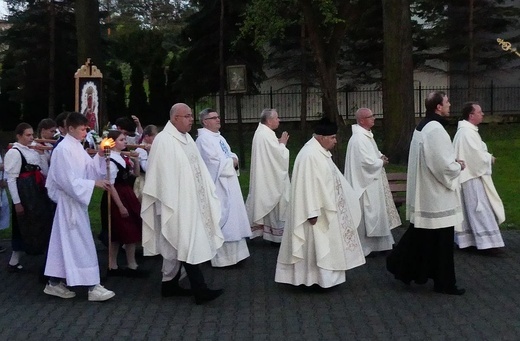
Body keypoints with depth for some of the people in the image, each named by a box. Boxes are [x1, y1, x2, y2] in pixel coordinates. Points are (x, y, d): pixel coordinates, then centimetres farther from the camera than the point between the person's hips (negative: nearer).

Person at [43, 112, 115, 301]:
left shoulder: (77, 147, 10)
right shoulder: (63, 149, -17)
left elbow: (90, 169, 12)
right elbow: (69, 181, -21)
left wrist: (99, 156, -2)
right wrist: (95, 183, -22)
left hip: (76, 200, 9)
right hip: (69, 202, -9)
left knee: (64, 242, 13)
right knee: (82, 243, -5)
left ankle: (54, 283, 21)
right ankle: (92, 287, 1)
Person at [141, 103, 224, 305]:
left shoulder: (187, 138, 13)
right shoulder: (164, 140, -14)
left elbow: (197, 168, 16)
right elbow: (164, 174, -17)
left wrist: (208, 194, 12)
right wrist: (169, 203, -19)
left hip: (189, 201, 9)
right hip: (176, 202, -9)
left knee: (178, 244, 14)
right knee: (187, 244, -9)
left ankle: (170, 284, 23)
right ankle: (199, 289, -8)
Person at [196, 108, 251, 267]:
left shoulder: (219, 137, 15)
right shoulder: (203, 139, -14)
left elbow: (229, 154, 20)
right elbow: (215, 162, -22)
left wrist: (234, 159, -2)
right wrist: (231, 162, -9)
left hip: (228, 184, 10)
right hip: (217, 186, -10)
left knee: (231, 218, 14)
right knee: (221, 220, -5)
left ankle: (231, 253, 24)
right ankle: (221, 257, 4)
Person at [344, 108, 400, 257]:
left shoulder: (367, 135, 10)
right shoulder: (358, 139, -22)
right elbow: (367, 162, -27)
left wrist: (380, 156, 3)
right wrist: (382, 162, -9)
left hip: (373, 182, 11)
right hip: (366, 184, -11)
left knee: (374, 215, 16)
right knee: (367, 216, 0)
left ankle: (377, 244, 26)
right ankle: (366, 247, 11)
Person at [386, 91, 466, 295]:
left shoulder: (422, 127, 10)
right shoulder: (436, 129, -22)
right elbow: (444, 165, -24)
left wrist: (452, 162, 13)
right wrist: (459, 166, -5)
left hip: (424, 193, 10)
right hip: (437, 195, -10)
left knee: (420, 235, 19)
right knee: (442, 240, 2)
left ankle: (400, 266, 25)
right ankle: (444, 283, 12)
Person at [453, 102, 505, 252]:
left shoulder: (467, 130, 14)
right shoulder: (467, 132, -20)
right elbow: (477, 155, -24)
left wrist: (486, 156, 6)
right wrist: (490, 158, -7)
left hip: (470, 175, 11)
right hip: (472, 176, -11)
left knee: (468, 209, 14)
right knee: (480, 209, -7)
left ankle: (464, 239, 20)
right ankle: (487, 241, -4)